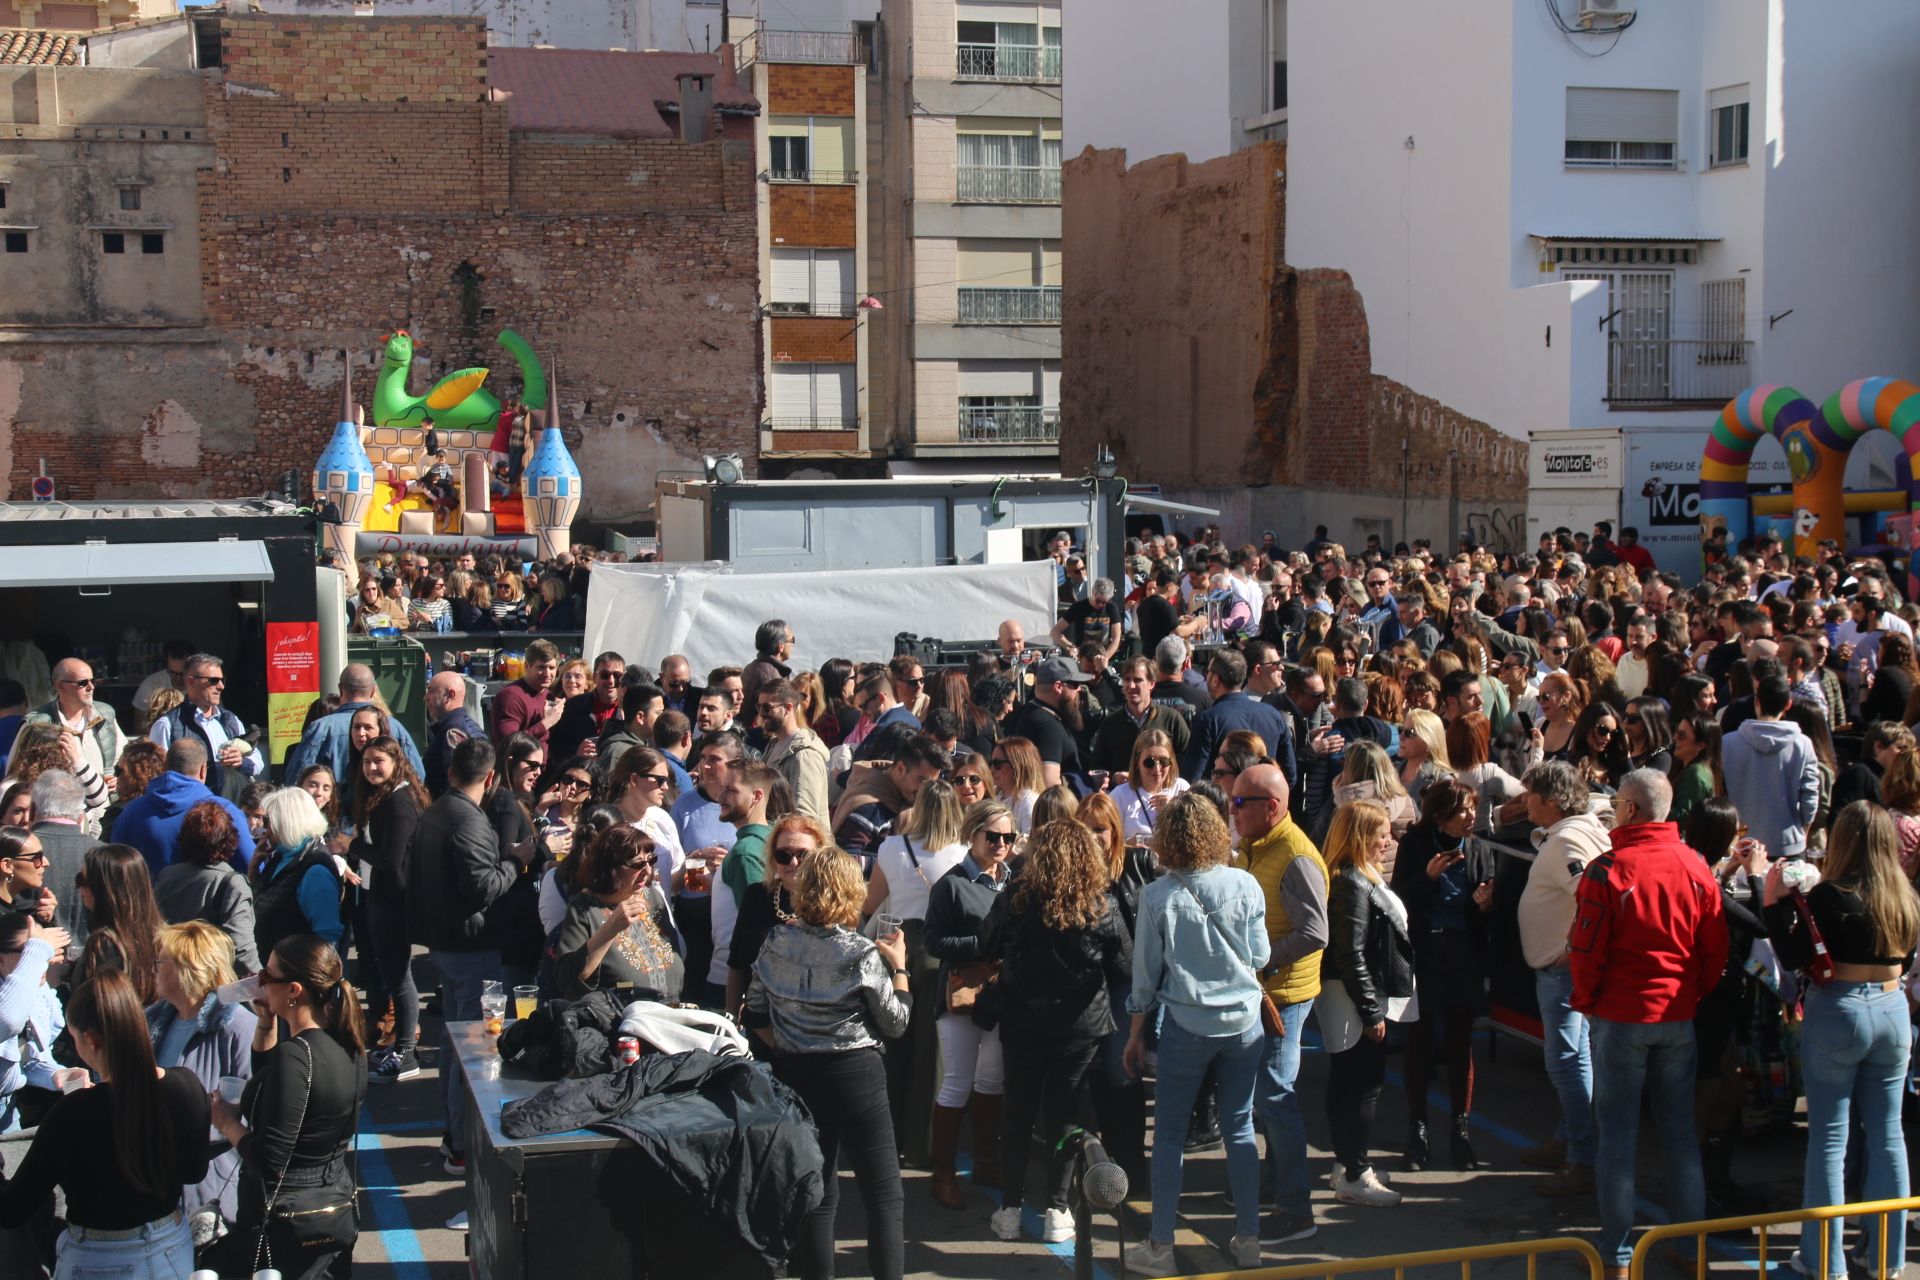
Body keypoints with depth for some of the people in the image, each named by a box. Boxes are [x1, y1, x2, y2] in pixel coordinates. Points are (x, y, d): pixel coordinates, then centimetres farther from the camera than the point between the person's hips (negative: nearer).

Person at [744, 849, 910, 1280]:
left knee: (816, 1194, 14)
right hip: (855, 1074, -5)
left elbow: (755, 1016, 7)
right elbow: (895, 1023, -5)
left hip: (795, 1075, 5)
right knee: (884, 1195, 5)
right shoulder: (862, 955, -14)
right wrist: (899, 967, 5)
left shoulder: (775, 945, -1)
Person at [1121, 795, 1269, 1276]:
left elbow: (1146, 973, -2)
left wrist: (1136, 1033, 9)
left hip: (1186, 1026, -2)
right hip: (1244, 1021, 2)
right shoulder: (1246, 885, -7)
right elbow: (1261, 957, 2)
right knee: (1240, 1129, 13)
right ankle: (1248, 1239, 20)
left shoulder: (1157, 896, -10)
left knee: (1170, 1133, 7)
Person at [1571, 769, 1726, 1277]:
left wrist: (1585, 1002, 3)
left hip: (1621, 1016, -4)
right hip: (1679, 1019, 4)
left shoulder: (1608, 869, -15)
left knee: (1618, 1135, 4)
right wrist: (1694, 997, 14)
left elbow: (1587, 949, -13)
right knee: (1680, 1131, 13)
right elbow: (1716, 951, 2)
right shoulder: (1697, 869, -2)